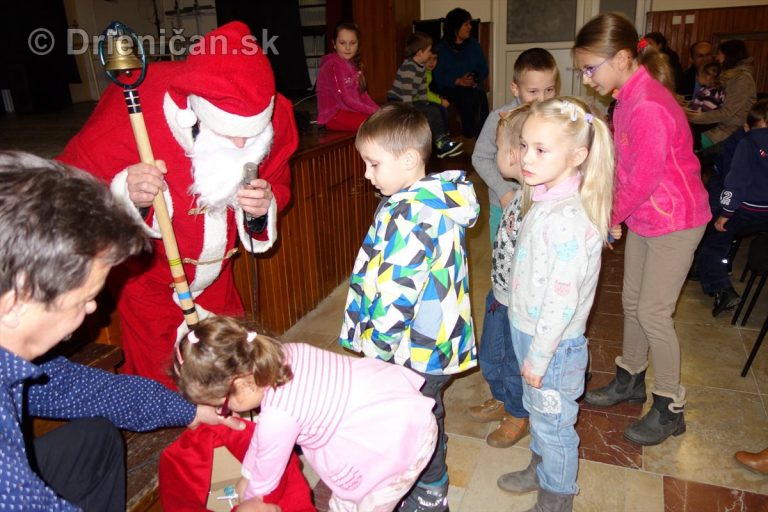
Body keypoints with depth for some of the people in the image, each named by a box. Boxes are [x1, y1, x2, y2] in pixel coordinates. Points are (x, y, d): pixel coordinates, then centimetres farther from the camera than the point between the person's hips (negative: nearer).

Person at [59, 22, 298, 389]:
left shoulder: (274, 117, -18)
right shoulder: (131, 113, -29)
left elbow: (278, 184, 0)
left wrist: (264, 206, -24)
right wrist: (125, 197, -41)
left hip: (217, 277, 4)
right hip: (147, 281, -3)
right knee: (163, 389, 4)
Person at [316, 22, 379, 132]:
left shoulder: (353, 65, 17)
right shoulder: (333, 65, -11)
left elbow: (362, 94, 14)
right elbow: (344, 100, -18)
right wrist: (373, 111, -16)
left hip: (351, 110, 9)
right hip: (333, 115, -9)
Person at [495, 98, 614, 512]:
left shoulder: (567, 219, -31)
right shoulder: (547, 200, -1)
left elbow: (562, 300, -27)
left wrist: (538, 355, -17)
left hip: (553, 344, -8)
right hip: (530, 332, 9)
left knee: (553, 423, 14)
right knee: (537, 410, 28)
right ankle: (540, 469, 52)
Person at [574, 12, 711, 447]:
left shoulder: (648, 107, -27)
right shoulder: (631, 95, 4)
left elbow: (644, 178, -23)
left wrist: (610, 217, -8)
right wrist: (614, 214, -1)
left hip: (675, 220, -9)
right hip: (644, 217, 9)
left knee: (653, 313, -2)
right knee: (632, 301, 17)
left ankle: (670, 410, 17)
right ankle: (631, 379, 37)